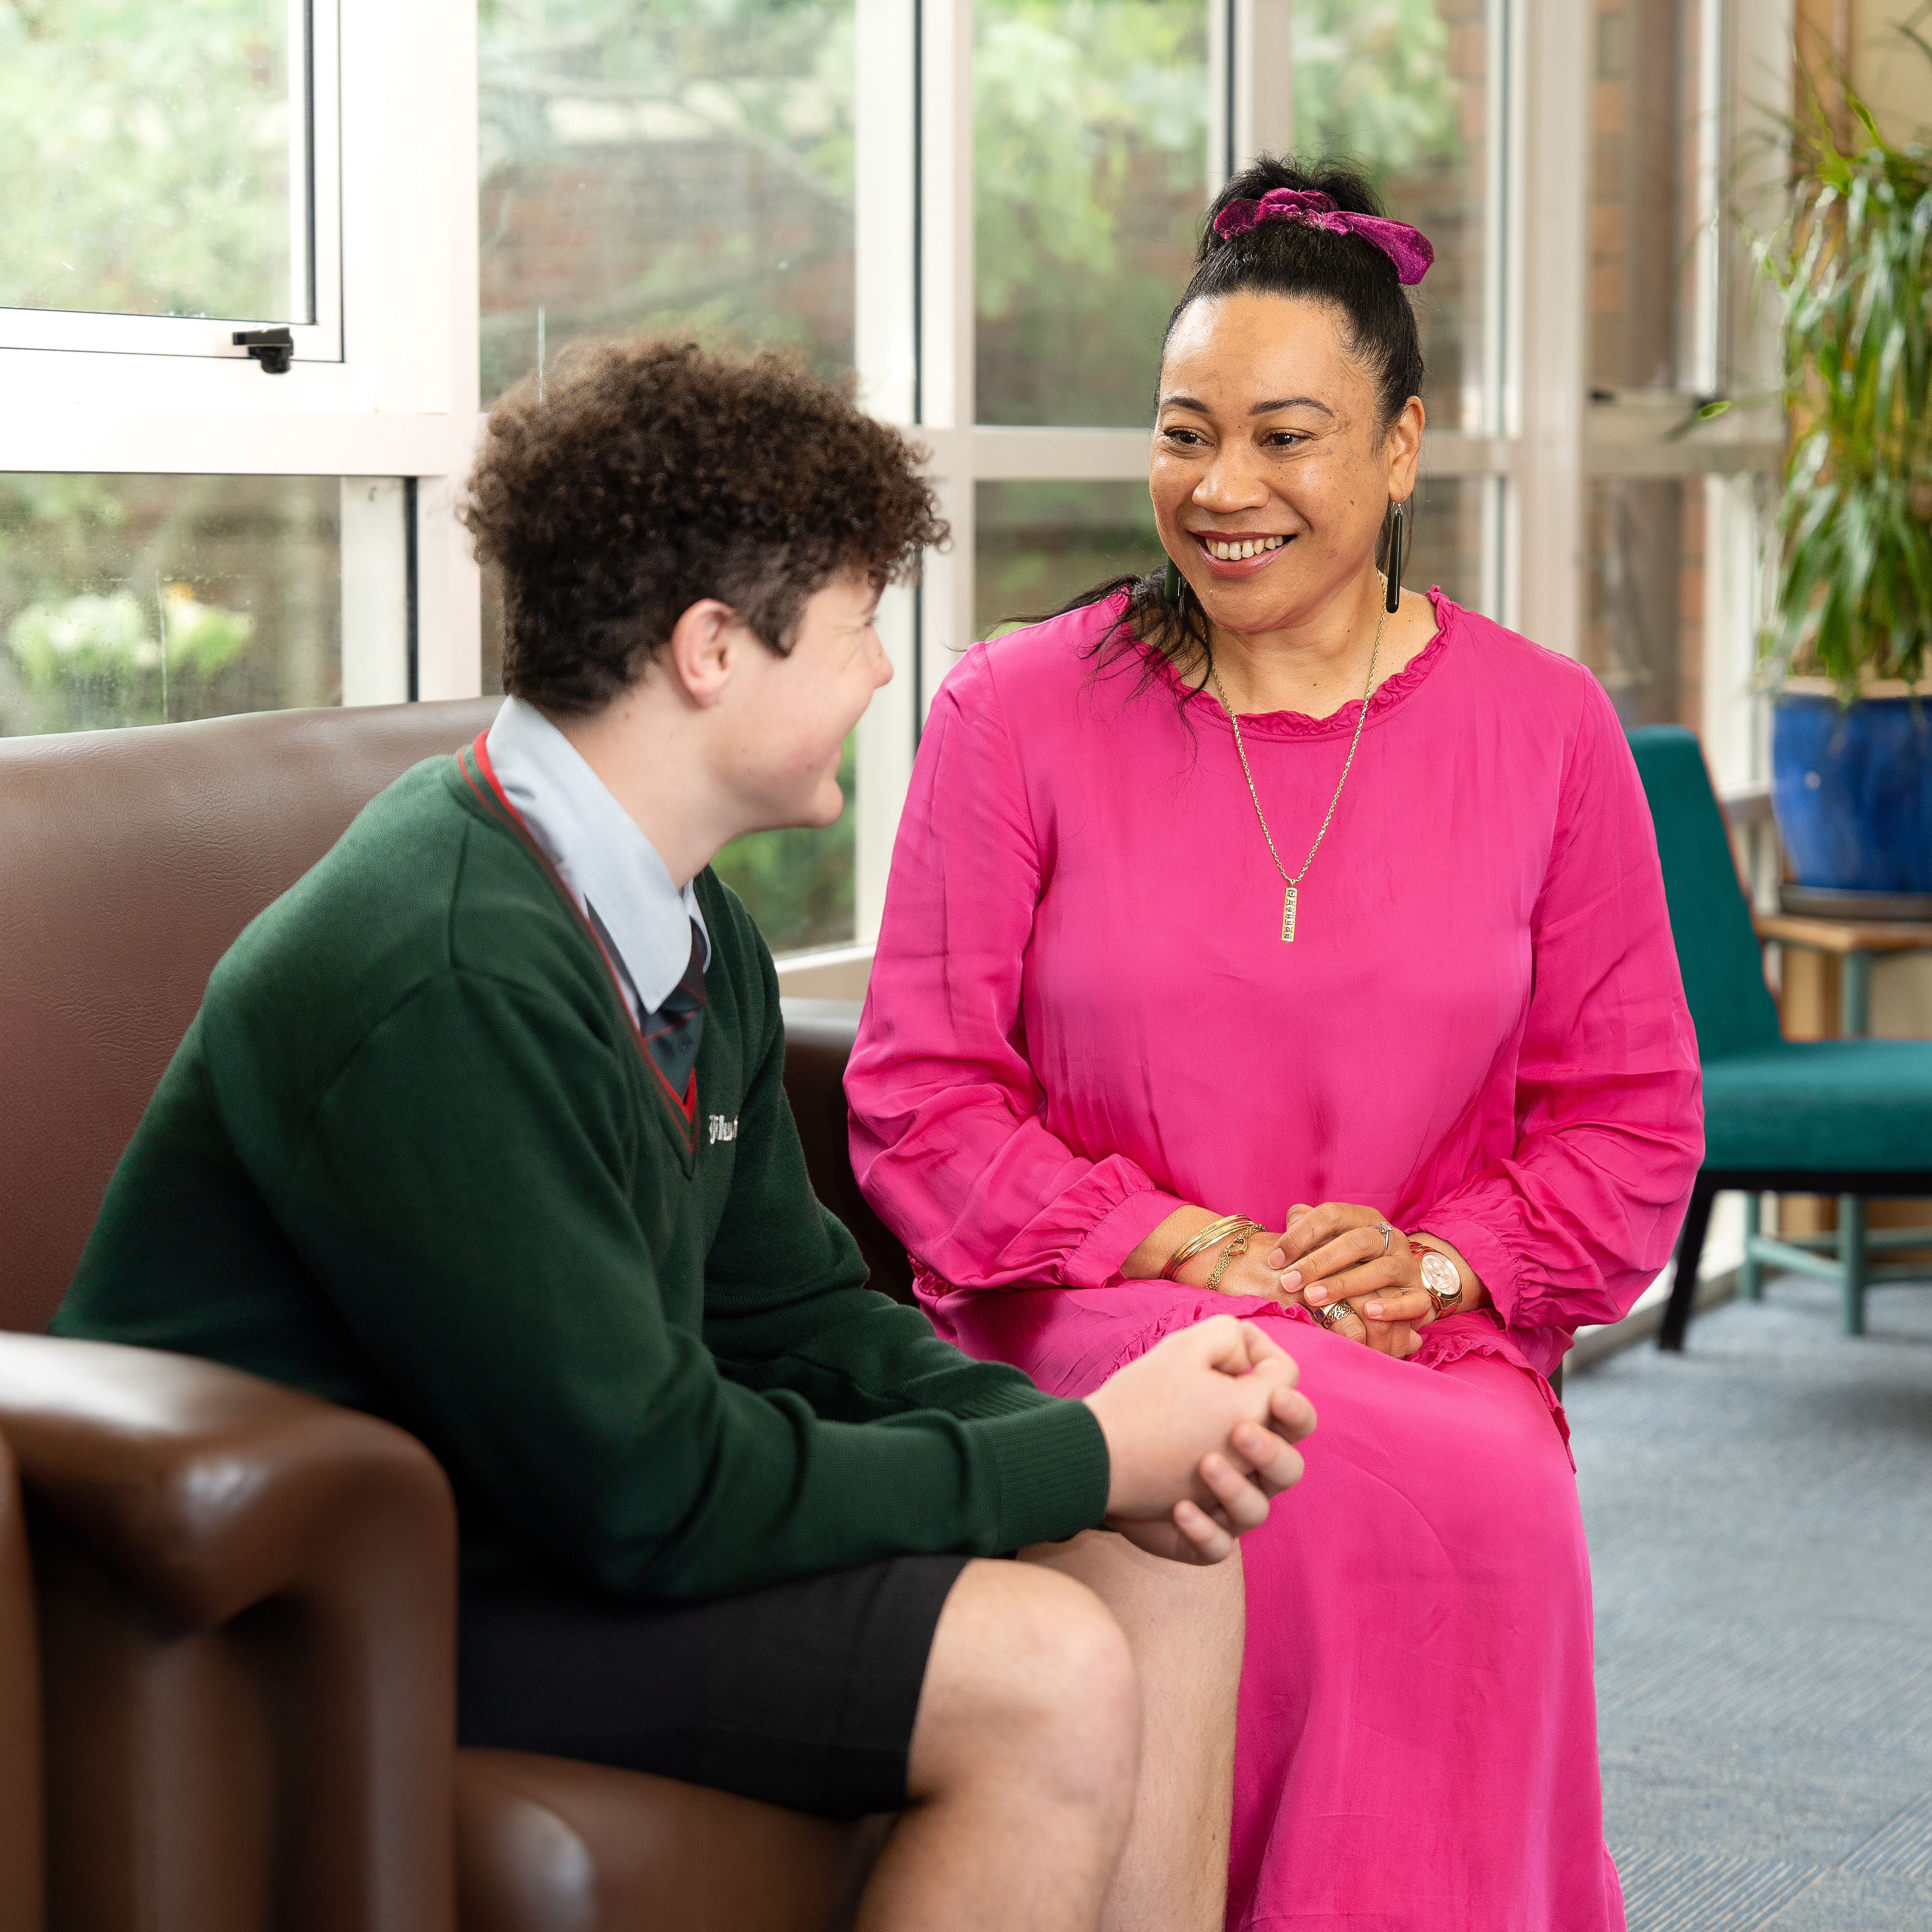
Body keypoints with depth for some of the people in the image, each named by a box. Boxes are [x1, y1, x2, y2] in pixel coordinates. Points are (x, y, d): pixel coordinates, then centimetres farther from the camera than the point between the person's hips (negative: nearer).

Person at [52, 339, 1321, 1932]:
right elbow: (643, 1492, -26)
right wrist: (1083, 1457, -17)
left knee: (1169, 1565, 3)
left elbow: (794, 1313, 11)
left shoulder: (689, 931, 5)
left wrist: (1113, 1451, -6)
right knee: (1047, 1679, -22)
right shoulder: (454, 978, -27)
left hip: (557, 1498, 10)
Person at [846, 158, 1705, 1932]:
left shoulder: (1545, 731, 10)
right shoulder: (1017, 715, 5)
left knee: (1499, 1500, -34)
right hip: (1078, 1331, -1)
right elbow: (919, 1102, 3)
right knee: (1359, 1476, -34)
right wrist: (1176, 1243, -10)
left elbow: (1633, 1118, 13)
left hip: (1425, 1342, 2)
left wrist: (1441, 1260, -5)